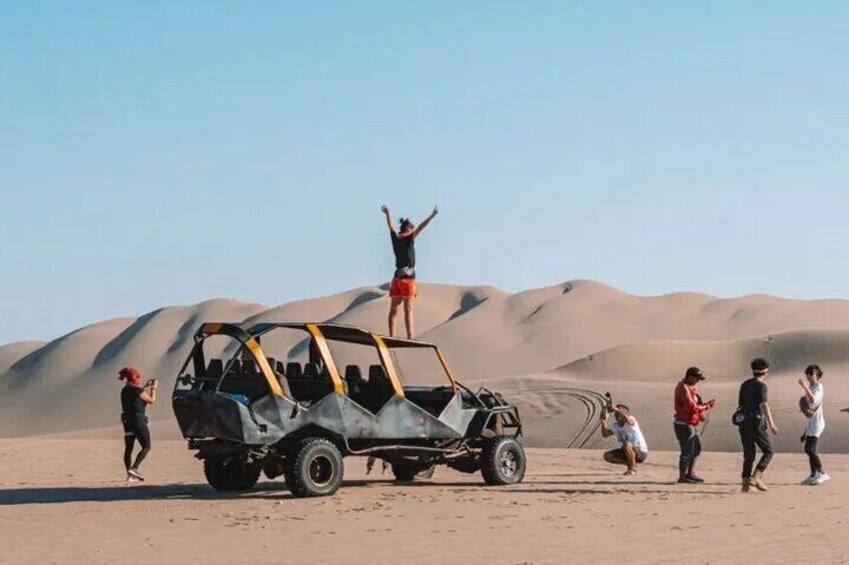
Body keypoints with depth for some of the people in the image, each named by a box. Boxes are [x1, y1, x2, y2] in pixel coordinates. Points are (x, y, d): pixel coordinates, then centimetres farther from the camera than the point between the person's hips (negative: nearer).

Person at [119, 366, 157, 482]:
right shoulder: (136, 390, -14)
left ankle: (130, 475, 8)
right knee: (146, 447, 0)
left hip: (127, 421, 8)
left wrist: (145, 387, 27)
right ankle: (134, 468, -15)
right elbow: (151, 400, -4)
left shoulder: (125, 390, 9)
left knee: (128, 449, 9)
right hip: (138, 420, -8)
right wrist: (153, 388, 8)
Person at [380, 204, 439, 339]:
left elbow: (391, 226, 24)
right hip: (407, 277, -7)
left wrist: (387, 214, 41)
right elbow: (420, 228, -18)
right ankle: (410, 337, -16)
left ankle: (392, 337, 1)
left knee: (393, 310, 4)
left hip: (397, 277, 7)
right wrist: (432, 216, -22)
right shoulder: (408, 239, -8)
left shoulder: (395, 239, 8)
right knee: (408, 310, -10)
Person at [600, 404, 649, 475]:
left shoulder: (631, 420, -16)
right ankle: (629, 464, 5)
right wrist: (603, 422, -16)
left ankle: (633, 468, -20)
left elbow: (627, 420, -42)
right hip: (626, 452, 7)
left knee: (627, 445, -38)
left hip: (641, 452, -7)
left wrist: (617, 410, -45)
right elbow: (605, 434, -4)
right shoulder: (615, 425, 5)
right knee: (607, 456, -7)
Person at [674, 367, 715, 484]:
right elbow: (691, 407, -23)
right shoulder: (684, 388, -17)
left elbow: (695, 404, 17)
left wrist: (705, 405, 2)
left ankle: (690, 473, 26)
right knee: (687, 451, -6)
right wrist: (705, 408, -11)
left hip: (691, 424, 11)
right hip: (684, 424, -11)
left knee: (696, 448, 19)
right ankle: (682, 477, 0)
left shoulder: (689, 388, 16)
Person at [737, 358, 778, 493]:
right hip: (757, 422, -7)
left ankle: (745, 482, 3)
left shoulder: (744, 384, 15)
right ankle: (756, 477, -11)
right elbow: (764, 405, -19)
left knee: (749, 454, 10)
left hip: (744, 422, 7)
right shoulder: (761, 385, -8)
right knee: (768, 451, 4)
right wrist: (771, 424, -24)